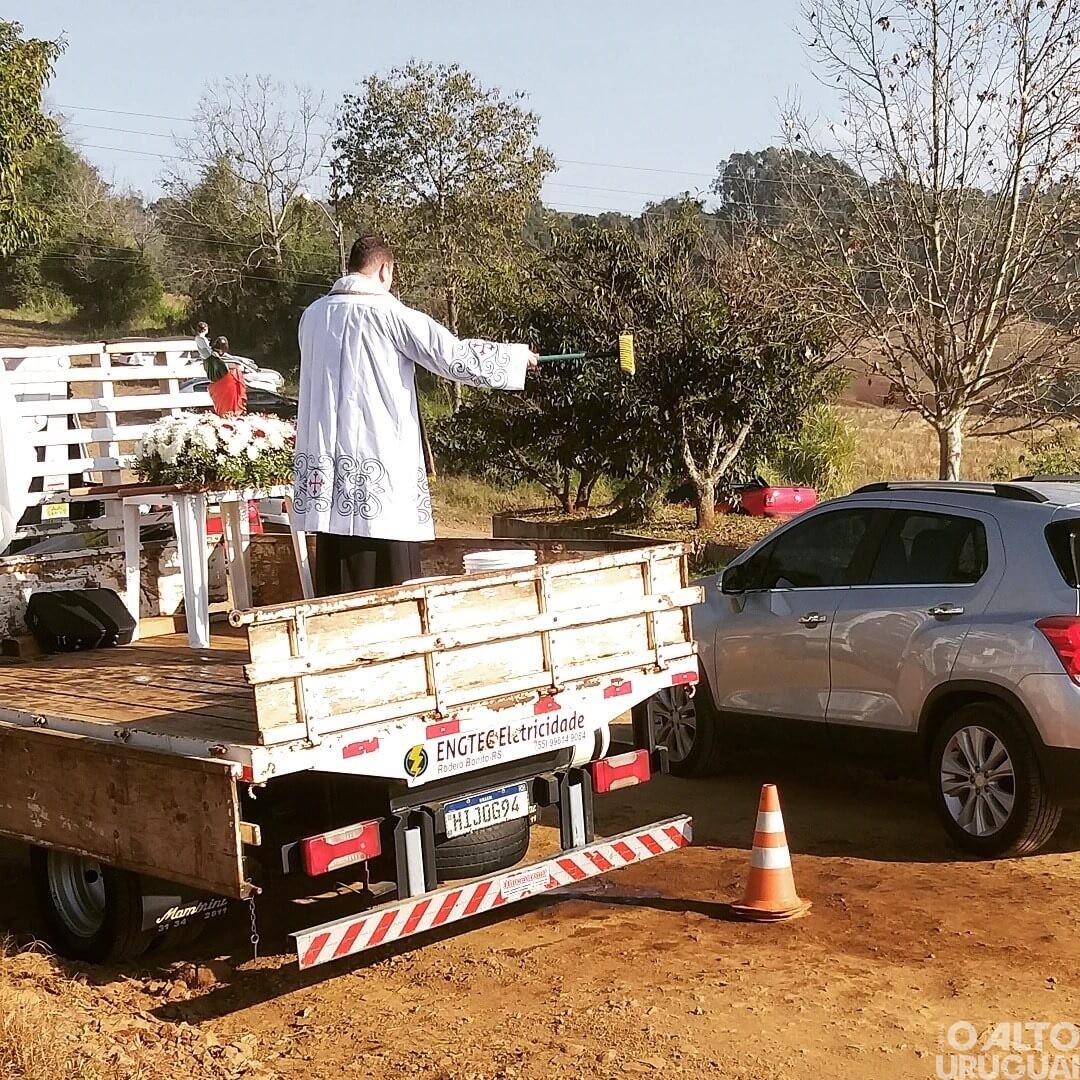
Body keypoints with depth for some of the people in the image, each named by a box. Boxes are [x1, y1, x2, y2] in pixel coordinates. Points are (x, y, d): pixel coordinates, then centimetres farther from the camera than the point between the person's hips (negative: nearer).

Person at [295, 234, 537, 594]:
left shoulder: (313, 315, 9)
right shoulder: (389, 313, -8)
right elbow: (455, 355, -7)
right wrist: (517, 355, 7)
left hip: (329, 464, 6)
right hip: (380, 462, -6)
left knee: (338, 587, 8)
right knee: (389, 590, 0)